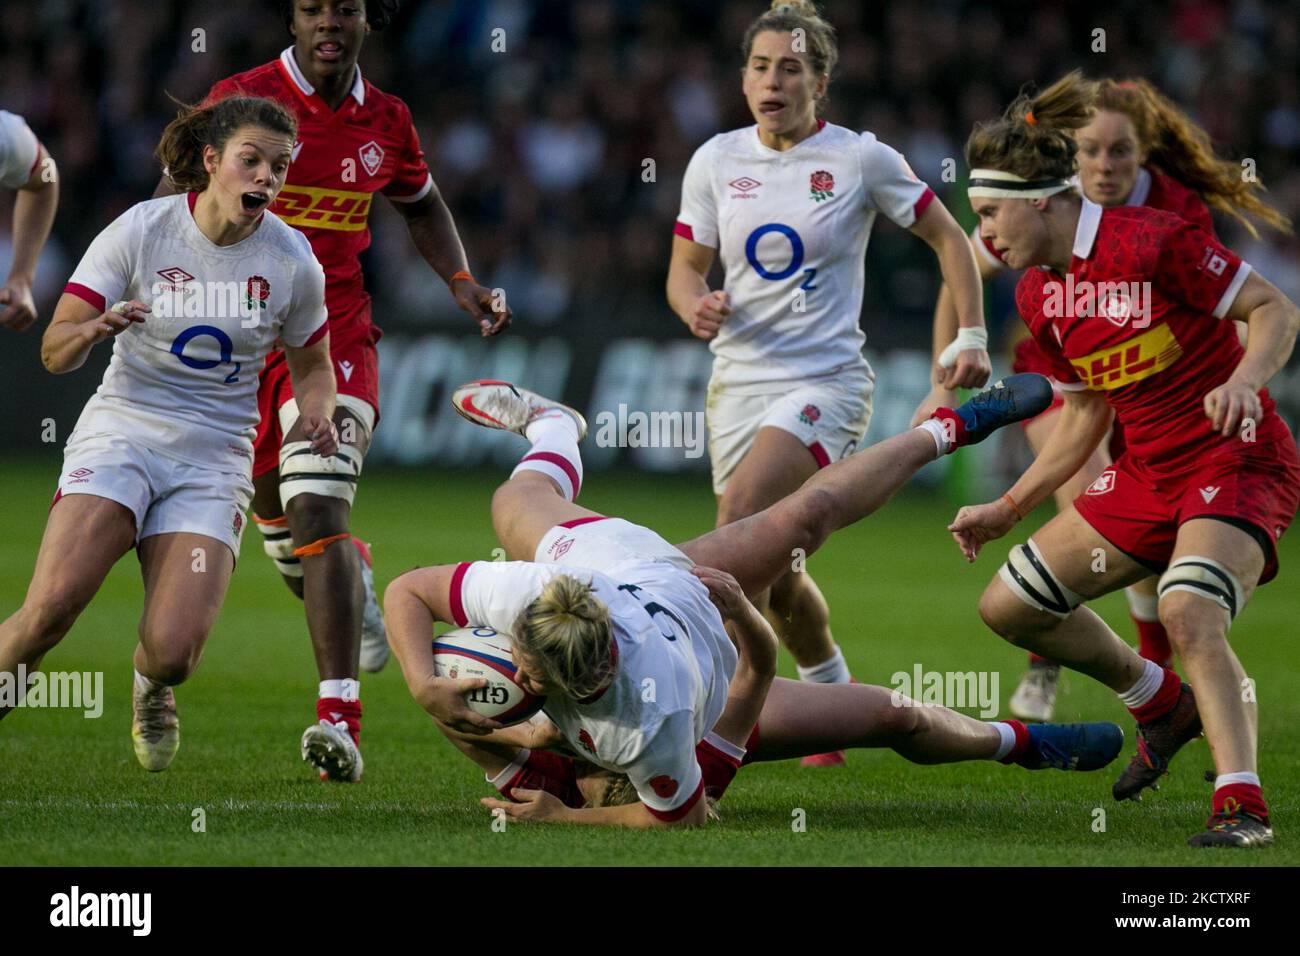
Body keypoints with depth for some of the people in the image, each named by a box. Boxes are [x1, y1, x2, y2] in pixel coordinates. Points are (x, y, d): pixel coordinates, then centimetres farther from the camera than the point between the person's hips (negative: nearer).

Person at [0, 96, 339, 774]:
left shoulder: (292, 263, -2)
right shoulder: (141, 230, -7)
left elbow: (311, 364, 15)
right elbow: (55, 352, -7)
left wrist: (317, 415, -7)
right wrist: (95, 329, -29)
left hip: (216, 458, 1)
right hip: (121, 432, -1)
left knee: (172, 653, -15)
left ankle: (151, 693, 24)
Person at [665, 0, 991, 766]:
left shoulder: (860, 159, -4)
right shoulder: (716, 161, 5)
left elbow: (948, 238, 7)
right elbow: (684, 270, 12)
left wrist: (971, 337, 0)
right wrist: (696, 308, -11)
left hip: (826, 380, -5)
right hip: (739, 382, 5)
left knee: (739, 528, -26)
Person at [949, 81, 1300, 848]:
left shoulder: (1150, 242, -19)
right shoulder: (1039, 295, 5)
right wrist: (1008, 509, 16)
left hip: (1238, 461, -9)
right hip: (1149, 471, 9)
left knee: (1189, 612, -32)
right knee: (1010, 605, 7)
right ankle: (1163, 706, 24)